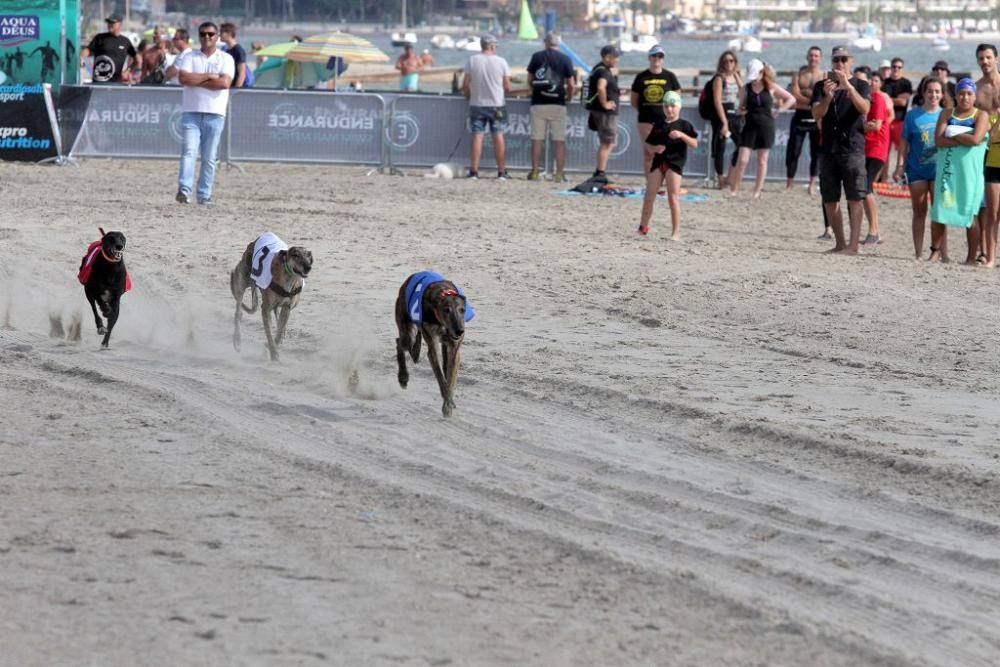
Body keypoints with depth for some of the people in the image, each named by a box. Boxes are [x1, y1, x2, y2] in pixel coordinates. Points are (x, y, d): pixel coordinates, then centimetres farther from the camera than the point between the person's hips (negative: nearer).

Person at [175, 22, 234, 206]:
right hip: (191, 112, 0)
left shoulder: (226, 59, 6)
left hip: (215, 114, 0)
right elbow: (183, 78, -8)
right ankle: (184, 190, -24)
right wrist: (209, 76, -8)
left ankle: (204, 196, 6)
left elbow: (225, 83, -10)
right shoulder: (190, 57, 9)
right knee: (189, 151, -14)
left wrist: (196, 81, -8)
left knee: (209, 157, 2)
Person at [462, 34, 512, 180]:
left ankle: (474, 171, -1)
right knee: (498, 136, 4)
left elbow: (465, 84, -3)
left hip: (477, 104, 1)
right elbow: (507, 87, -2)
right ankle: (501, 172, 5)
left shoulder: (472, 60, -3)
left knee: (477, 136, 3)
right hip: (497, 105, -1)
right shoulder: (501, 62, -5)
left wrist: (469, 97, 15)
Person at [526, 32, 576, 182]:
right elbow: (571, 85, -2)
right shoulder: (565, 59, -2)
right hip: (557, 104, -1)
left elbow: (530, 79, 8)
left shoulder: (537, 57, 1)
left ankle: (535, 172, 3)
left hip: (538, 103, 1)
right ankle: (560, 173, -2)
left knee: (537, 139, 4)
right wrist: (569, 96, 18)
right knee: (559, 140, 2)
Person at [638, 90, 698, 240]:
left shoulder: (684, 125, 0)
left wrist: (682, 135, -22)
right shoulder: (658, 126, 12)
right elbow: (649, 145, 15)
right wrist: (655, 148, -8)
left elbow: (694, 144, -6)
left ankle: (676, 232, -5)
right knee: (649, 196, 6)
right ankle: (643, 227, 20)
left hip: (675, 162, -4)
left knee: (673, 198, -8)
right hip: (658, 161, 4)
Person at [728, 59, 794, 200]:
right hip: (749, 126, 0)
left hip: (766, 126, 0)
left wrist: (778, 110, -2)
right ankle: (733, 189, -2)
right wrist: (741, 111, -12)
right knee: (742, 160, -9)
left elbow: (791, 99, 8)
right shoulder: (746, 89, 3)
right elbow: (741, 107, 11)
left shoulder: (771, 88, 0)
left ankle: (757, 192, 11)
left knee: (762, 161, 4)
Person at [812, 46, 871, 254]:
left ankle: (853, 244, -15)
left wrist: (848, 86, -27)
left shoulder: (860, 86, 4)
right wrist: (827, 96, -21)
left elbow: (865, 108, -14)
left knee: (854, 198, -10)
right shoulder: (821, 86, 11)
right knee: (829, 199, 6)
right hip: (828, 148, 4)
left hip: (853, 148, -4)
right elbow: (817, 114, -1)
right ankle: (840, 243, 14)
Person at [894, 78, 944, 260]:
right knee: (919, 212, 5)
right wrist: (900, 166, -4)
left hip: (939, 169, 0)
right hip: (916, 169, 0)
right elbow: (904, 143, 4)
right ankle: (918, 253, 8)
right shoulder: (913, 115, 3)